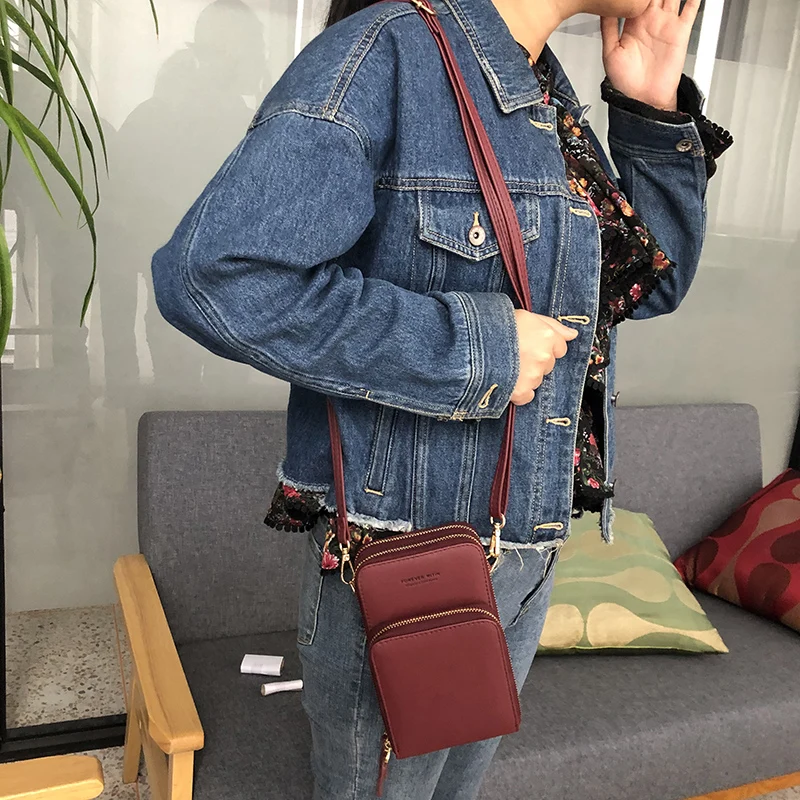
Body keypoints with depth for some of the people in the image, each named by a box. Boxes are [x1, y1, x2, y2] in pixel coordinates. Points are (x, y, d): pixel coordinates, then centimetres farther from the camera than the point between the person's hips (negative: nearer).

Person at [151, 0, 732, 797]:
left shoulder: (555, 102, 7)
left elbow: (653, 284, 13)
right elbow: (212, 275, -29)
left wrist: (656, 110, -1)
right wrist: (474, 351, -24)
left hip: (528, 556, 8)